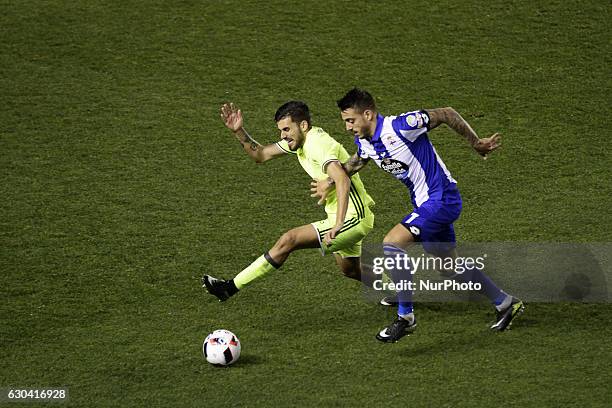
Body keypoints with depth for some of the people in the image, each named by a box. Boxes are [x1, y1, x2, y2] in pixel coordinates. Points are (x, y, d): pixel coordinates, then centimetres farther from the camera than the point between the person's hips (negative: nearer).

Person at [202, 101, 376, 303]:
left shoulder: (319, 145, -23)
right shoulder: (300, 139, 7)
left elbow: (342, 181, -38)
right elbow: (260, 155, 13)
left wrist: (338, 224, -45)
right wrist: (239, 132, -3)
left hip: (352, 217, -11)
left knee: (288, 240, -17)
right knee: (351, 270, 27)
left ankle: (231, 287, -14)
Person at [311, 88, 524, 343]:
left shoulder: (400, 126, -24)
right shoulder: (364, 143, 1)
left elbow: (446, 114, -15)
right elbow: (355, 162, 27)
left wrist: (476, 143, -8)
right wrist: (331, 183, 21)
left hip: (441, 199, -9)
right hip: (423, 203, 9)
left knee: (392, 244, -20)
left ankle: (405, 317, -10)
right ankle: (506, 303, 34)